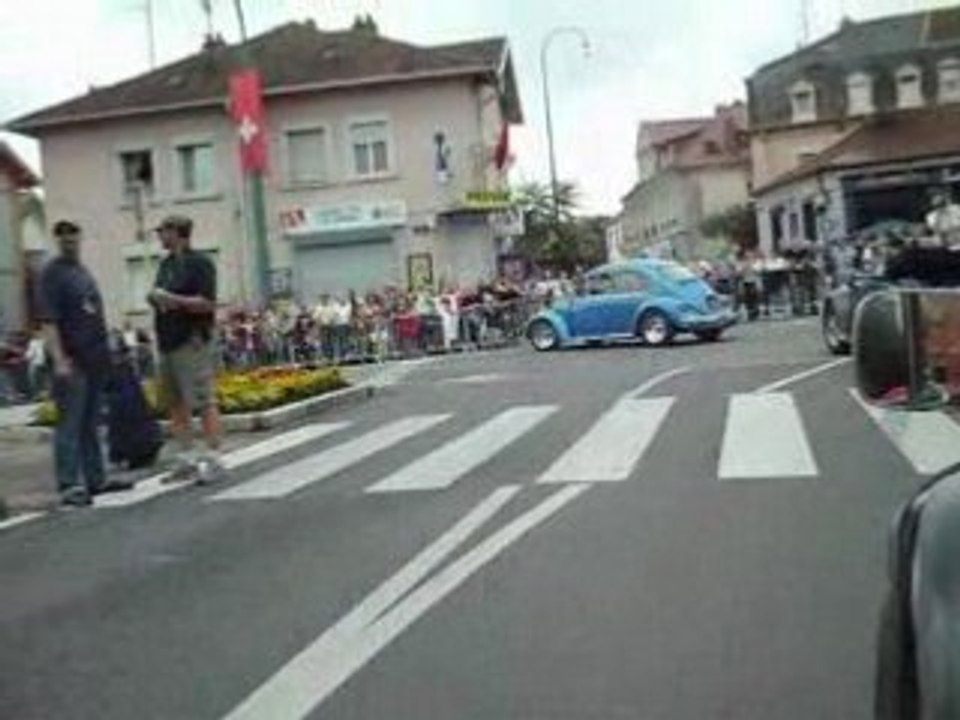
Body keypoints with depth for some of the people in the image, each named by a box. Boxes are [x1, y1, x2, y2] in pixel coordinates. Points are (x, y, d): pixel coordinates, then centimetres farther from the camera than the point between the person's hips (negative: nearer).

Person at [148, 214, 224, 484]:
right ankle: (186, 459, 18)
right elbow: (159, 296, 25)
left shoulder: (199, 263, -8)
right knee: (176, 403, 10)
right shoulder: (166, 264, 17)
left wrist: (173, 299, -18)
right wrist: (155, 297, 2)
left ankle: (213, 459, -2)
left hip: (192, 342, -9)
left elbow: (207, 303, -15)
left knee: (204, 401, -7)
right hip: (167, 341, 9)